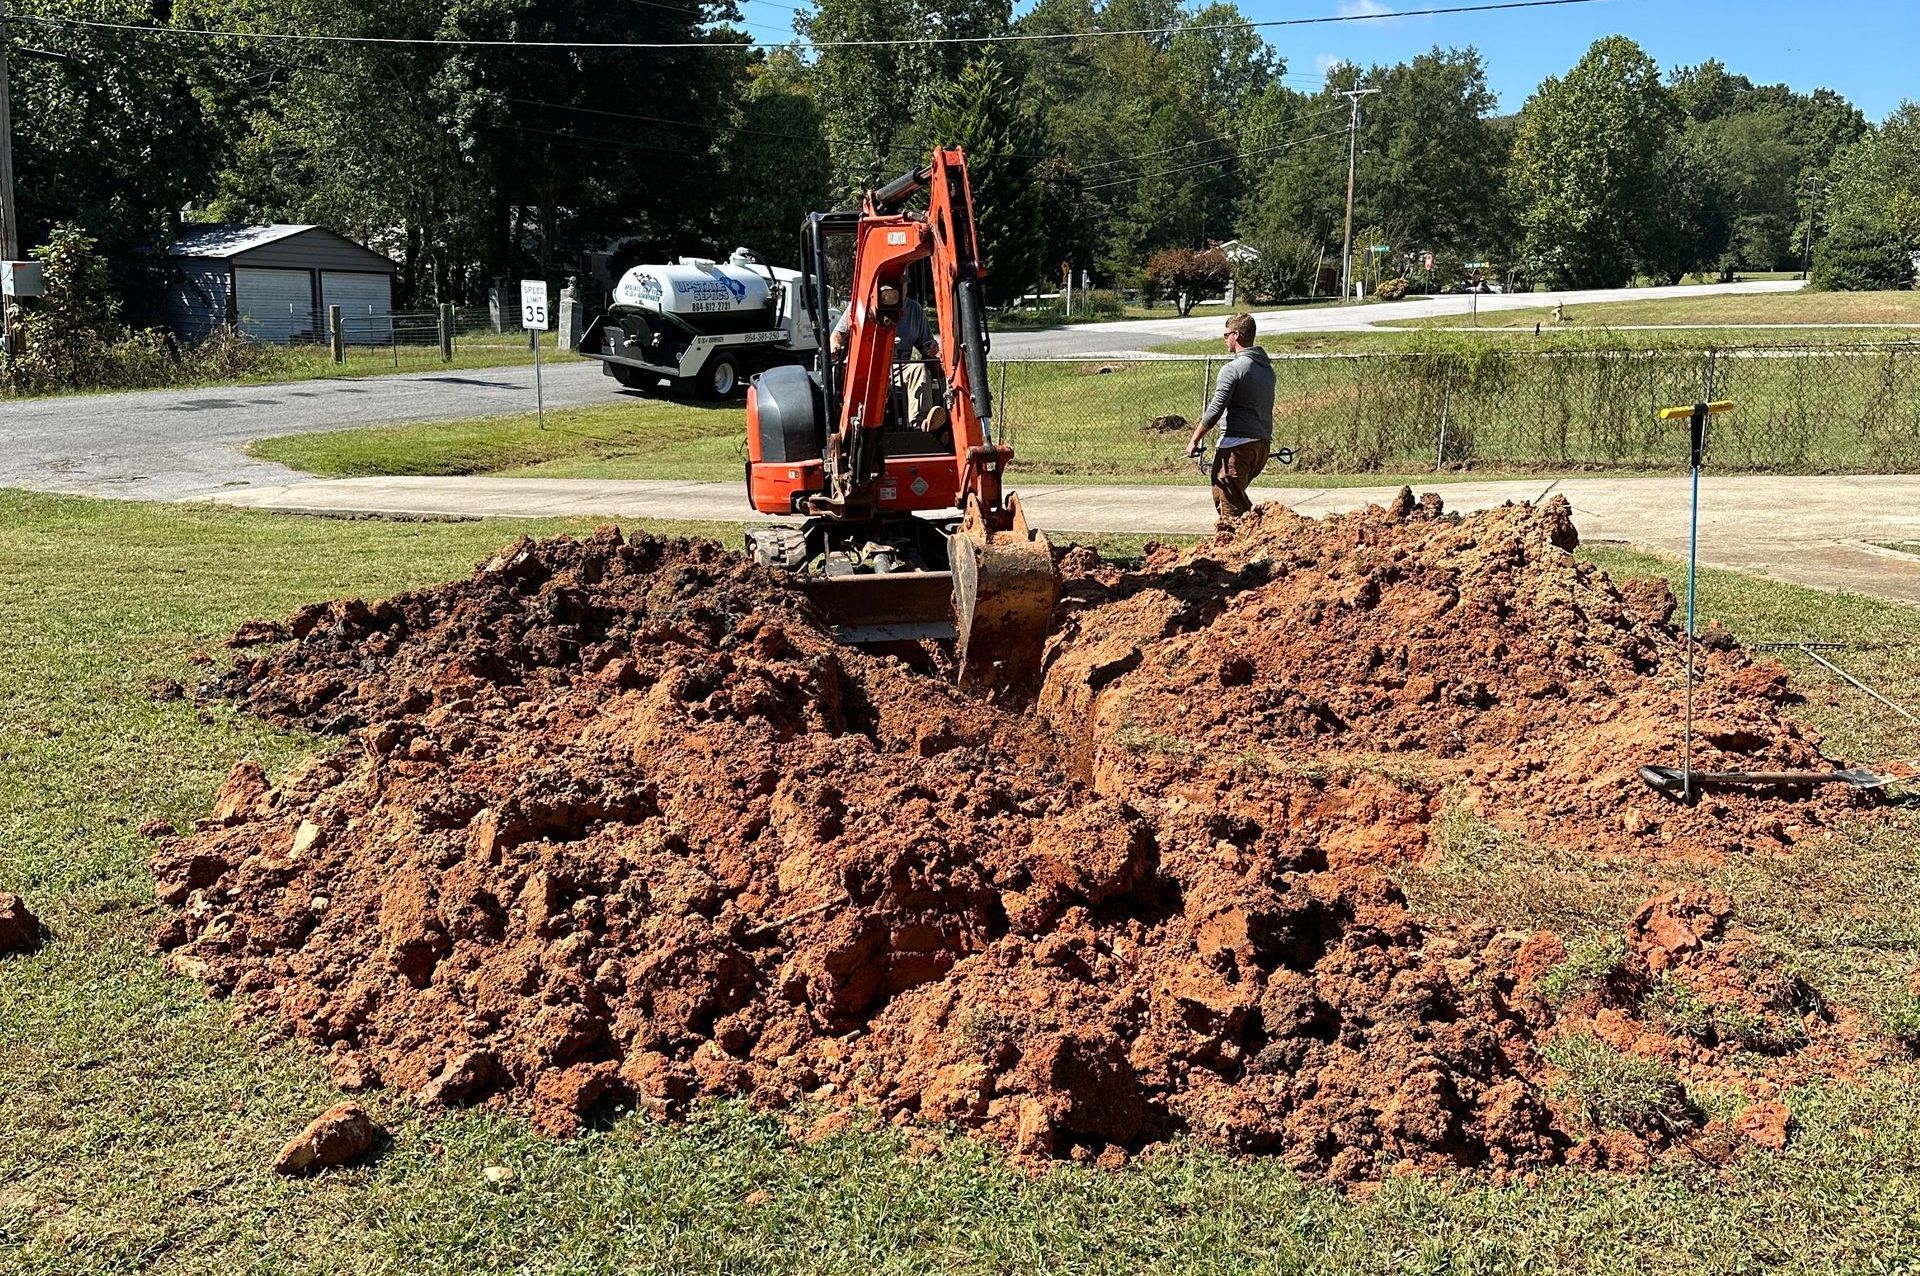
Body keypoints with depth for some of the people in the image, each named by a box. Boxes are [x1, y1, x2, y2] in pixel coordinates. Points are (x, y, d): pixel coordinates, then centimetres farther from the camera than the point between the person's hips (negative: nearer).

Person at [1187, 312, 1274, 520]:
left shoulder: (1233, 368, -13)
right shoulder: (1267, 367, 13)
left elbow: (1215, 410, -16)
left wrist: (1194, 440, -9)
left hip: (1236, 443, -8)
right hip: (1263, 443, 8)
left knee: (1229, 502, -2)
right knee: (1237, 494, 22)